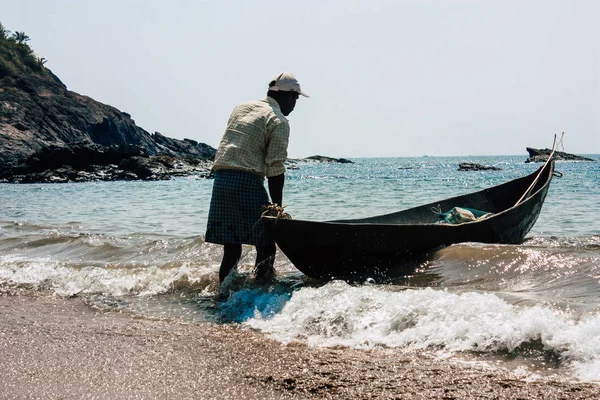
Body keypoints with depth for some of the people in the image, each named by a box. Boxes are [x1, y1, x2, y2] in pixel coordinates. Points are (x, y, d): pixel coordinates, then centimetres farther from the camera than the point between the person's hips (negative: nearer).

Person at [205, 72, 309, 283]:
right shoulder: (278, 121, -2)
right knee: (265, 246, 2)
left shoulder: (240, 108, 20)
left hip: (220, 178, 7)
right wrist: (277, 209, -6)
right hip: (247, 182, -7)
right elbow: (275, 169, -8)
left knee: (231, 248, 12)